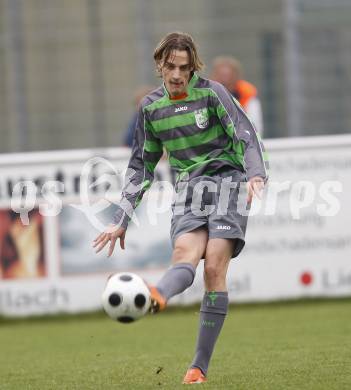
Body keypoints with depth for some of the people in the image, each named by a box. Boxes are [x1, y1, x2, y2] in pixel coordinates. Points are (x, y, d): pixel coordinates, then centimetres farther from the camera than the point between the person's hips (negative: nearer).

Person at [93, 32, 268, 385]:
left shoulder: (211, 93, -2)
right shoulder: (151, 107, 11)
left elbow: (246, 135, -10)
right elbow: (142, 165, 17)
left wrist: (256, 174, -30)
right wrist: (121, 220, 14)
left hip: (226, 179, -4)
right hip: (188, 188, 4)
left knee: (214, 267, -18)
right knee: (184, 252, -26)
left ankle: (200, 366, -19)